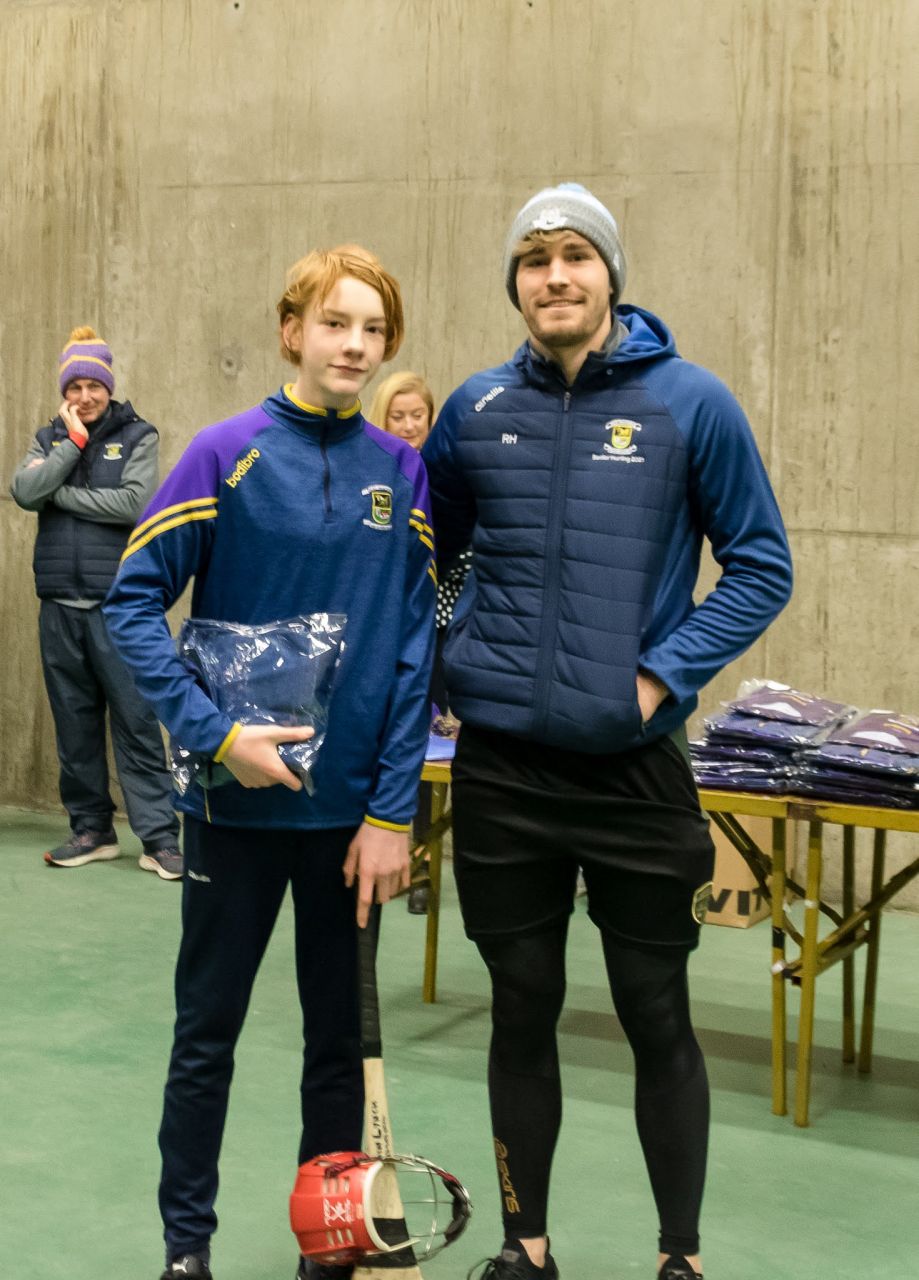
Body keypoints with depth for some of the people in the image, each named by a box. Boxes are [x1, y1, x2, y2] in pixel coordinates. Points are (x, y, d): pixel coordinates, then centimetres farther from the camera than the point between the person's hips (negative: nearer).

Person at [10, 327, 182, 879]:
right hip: (60, 604, 4)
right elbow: (25, 492, -5)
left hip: (119, 602, -4)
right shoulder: (50, 437, 12)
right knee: (75, 721, 9)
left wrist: (61, 493, -7)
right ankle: (91, 829, 19)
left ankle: (160, 836, -1)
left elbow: (134, 503, -15)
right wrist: (73, 442, -9)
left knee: (136, 719, -5)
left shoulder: (137, 437, 0)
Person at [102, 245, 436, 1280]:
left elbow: (416, 648, -1)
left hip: (353, 804, 3)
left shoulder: (403, 473, 0)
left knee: (341, 1032, 14)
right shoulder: (229, 453, -8)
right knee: (207, 1031, 10)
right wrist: (216, 733, -17)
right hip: (238, 800, -2)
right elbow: (133, 600, -8)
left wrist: (393, 809, -5)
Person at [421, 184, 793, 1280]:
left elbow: (760, 566, -2)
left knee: (657, 1018, 7)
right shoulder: (476, 410, 4)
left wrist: (661, 675, -11)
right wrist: (437, 664, 5)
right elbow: (423, 556, 17)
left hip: (636, 766, -2)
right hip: (499, 767, 2)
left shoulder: (691, 403, -4)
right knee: (522, 1013, 12)